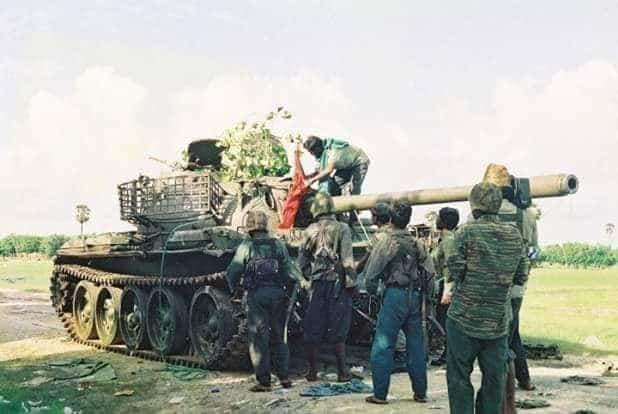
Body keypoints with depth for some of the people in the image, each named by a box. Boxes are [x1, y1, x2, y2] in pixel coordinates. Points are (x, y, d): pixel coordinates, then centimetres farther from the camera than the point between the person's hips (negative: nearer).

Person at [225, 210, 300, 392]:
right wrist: (288, 289, 19)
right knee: (278, 337, 15)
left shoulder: (246, 247, -2)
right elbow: (291, 271, 5)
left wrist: (233, 289, 17)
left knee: (259, 338, 2)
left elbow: (232, 272, -1)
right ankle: (284, 376, 13)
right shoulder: (278, 245, 6)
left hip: (256, 295, -3)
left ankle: (263, 381, 1)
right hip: (278, 293, 3)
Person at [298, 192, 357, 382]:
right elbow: (347, 260, -10)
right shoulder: (342, 229, -5)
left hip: (317, 285, 2)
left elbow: (302, 261, 8)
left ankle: (312, 371, 14)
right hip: (338, 283, -2)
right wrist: (351, 282, -4)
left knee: (312, 330, 9)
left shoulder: (309, 232, 5)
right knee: (337, 331, 3)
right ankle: (342, 372, 4)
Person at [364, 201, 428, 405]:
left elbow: (372, 270, -8)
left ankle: (380, 394, -1)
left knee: (383, 346, -1)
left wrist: (371, 289, 9)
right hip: (414, 295, 6)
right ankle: (420, 392, 16)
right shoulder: (415, 242, 11)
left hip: (395, 294, -6)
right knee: (416, 344, 11)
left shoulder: (387, 240, -5)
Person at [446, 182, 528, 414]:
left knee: (459, 376, 5)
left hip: (464, 318, -4)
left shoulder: (467, 232, -9)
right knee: (494, 377, 12)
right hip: (499, 321, 4)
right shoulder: (514, 236, 4)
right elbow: (521, 277, 8)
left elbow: (455, 270, -11)